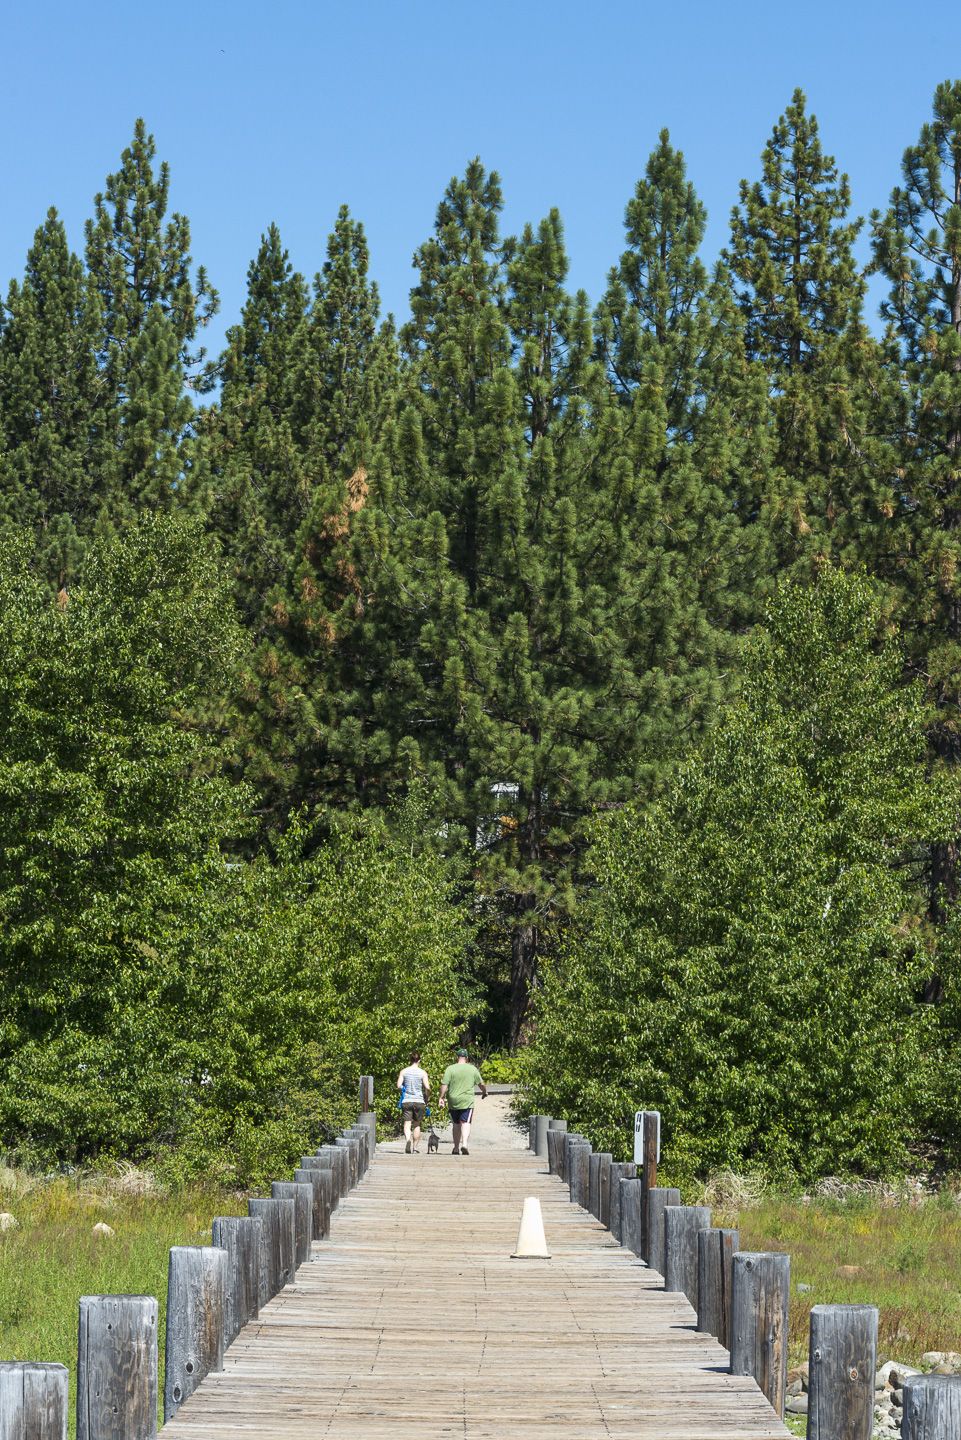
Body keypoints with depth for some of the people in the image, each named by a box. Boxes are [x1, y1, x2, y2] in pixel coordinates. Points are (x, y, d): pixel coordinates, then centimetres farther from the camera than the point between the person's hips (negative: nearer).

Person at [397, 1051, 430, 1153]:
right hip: (419, 1101, 0)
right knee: (416, 1124, 15)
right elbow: (427, 1088, -7)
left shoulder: (404, 1071, 3)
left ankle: (408, 1139, -34)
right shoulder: (423, 1073, -1)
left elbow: (399, 1086, -2)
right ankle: (415, 1148, 21)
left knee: (407, 1123, -5)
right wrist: (427, 1098, 9)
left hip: (406, 1100, 0)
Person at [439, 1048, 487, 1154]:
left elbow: (444, 1085, -8)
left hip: (453, 1102, 1)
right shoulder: (473, 1069, 3)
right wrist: (484, 1092, 30)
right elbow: (481, 1083, 12)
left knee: (456, 1124, 12)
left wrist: (441, 1097, -1)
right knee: (465, 1123, -6)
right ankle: (464, 1144, -28)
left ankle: (456, 1148, 18)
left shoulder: (450, 1069, -1)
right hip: (467, 1102, -1)